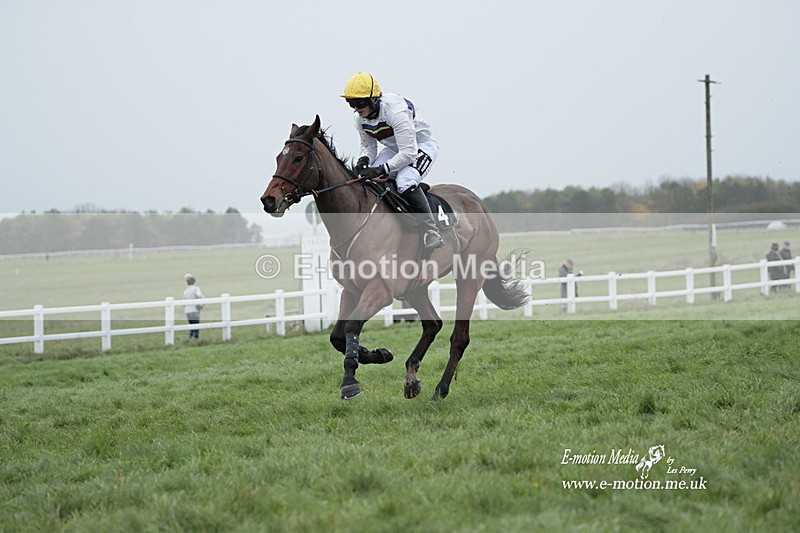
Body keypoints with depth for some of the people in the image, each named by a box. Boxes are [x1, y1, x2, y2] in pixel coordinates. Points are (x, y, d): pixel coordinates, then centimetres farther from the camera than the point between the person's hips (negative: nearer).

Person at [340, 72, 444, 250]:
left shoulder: (395, 110, -35)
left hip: (422, 145, -8)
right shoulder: (359, 118, -11)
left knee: (404, 182, -32)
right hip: (395, 148, 8)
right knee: (369, 181, -14)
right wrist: (364, 160, -20)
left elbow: (409, 152, -37)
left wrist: (381, 169, -42)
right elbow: (368, 146, 4)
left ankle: (431, 230, -23)